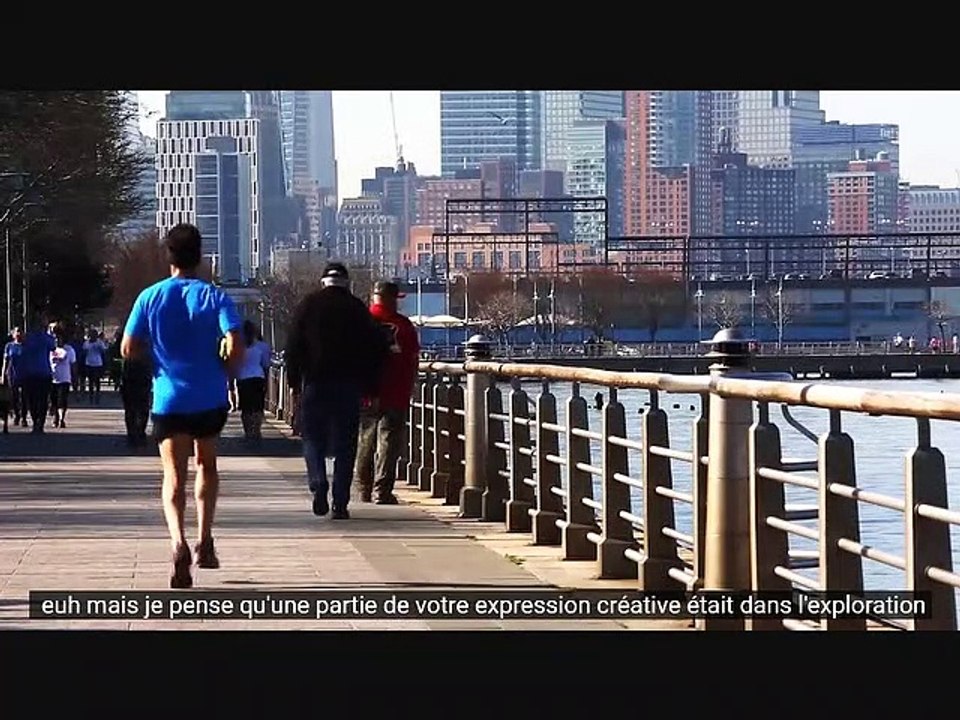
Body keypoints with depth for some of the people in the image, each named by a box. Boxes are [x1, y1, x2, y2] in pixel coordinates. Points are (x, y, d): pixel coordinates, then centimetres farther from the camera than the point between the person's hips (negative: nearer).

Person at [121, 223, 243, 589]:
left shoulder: (150, 297, -1)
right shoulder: (215, 297, -4)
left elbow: (128, 349, -2)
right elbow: (235, 349, -15)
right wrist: (224, 370, 5)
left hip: (169, 398, 0)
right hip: (210, 399, 1)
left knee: (174, 476, -2)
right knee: (207, 464, 23)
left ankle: (178, 542, -26)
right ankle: (205, 540, 17)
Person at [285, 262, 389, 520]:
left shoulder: (307, 305, 5)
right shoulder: (357, 308, 4)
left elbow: (293, 348, 1)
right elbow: (375, 349, 3)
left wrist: (294, 384, 4)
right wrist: (370, 388, 7)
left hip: (314, 383, 0)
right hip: (350, 385, 0)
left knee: (313, 438, 10)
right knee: (344, 445, 3)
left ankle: (318, 484, -14)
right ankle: (340, 503, 0)